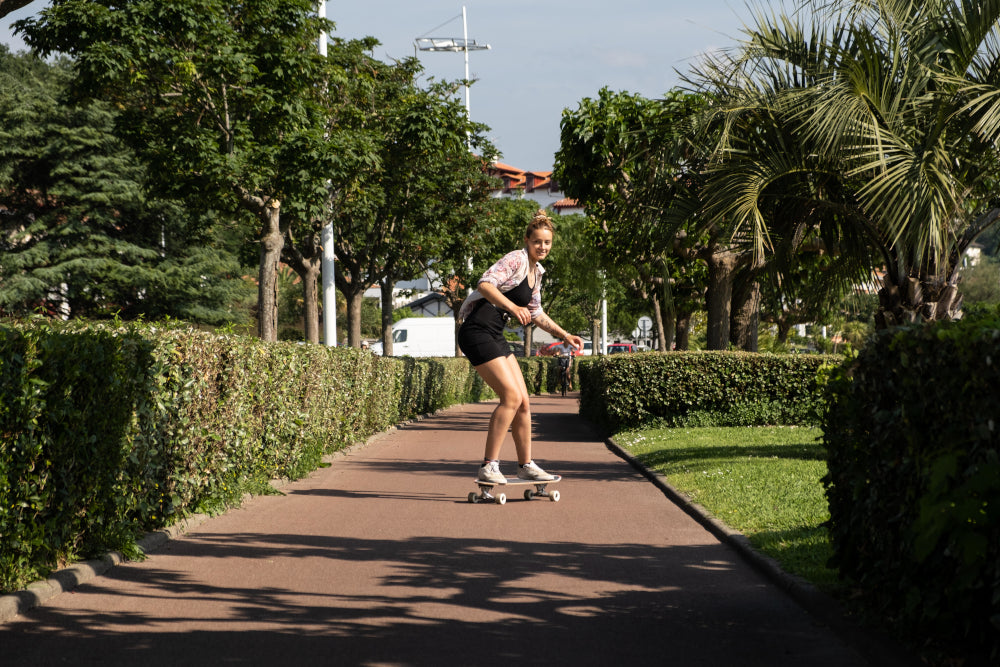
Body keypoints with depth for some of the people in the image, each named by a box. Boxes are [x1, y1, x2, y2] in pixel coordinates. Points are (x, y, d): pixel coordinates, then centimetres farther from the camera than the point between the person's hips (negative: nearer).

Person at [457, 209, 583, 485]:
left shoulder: (536, 272, 18)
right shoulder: (516, 259, -10)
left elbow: (536, 313, 31)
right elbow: (485, 284, -25)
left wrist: (565, 334, 27)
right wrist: (513, 307, -35)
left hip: (495, 337, 9)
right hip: (477, 332, -9)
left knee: (523, 401, 7)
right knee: (511, 397, -15)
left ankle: (525, 465, 17)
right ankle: (489, 466, -11)